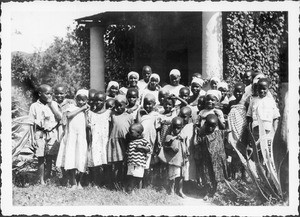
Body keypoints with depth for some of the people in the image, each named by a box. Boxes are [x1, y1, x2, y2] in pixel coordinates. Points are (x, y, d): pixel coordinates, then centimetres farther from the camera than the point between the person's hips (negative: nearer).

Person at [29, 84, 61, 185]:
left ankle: (48, 177, 16)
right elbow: (32, 123, 1)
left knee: (50, 157, 6)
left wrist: (51, 105, -7)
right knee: (41, 158, 0)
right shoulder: (34, 106, 1)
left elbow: (59, 118, -3)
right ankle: (41, 181, 7)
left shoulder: (54, 104, 7)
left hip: (52, 133, 2)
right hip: (40, 133, -2)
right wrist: (33, 137, -7)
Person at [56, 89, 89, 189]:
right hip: (71, 137, -1)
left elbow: (88, 125, -1)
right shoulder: (72, 107, 6)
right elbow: (68, 115, -17)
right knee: (70, 160, -5)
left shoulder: (86, 110, 10)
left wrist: (86, 111, -5)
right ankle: (73, 183, 6)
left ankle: (79, 182, 19)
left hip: (82, 138, 2)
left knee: (81, 161, 1)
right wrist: (81, 109, -12)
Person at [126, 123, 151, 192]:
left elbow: (149, 148, -3)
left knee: (138, 179, 2)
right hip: (130, 164, 4)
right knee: (130, 178, 6)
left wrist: (141, 147, -16)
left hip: (139, 164, -4)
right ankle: (129, 191, 12)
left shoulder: (143, 141, -2)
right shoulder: (130, 142, 12)